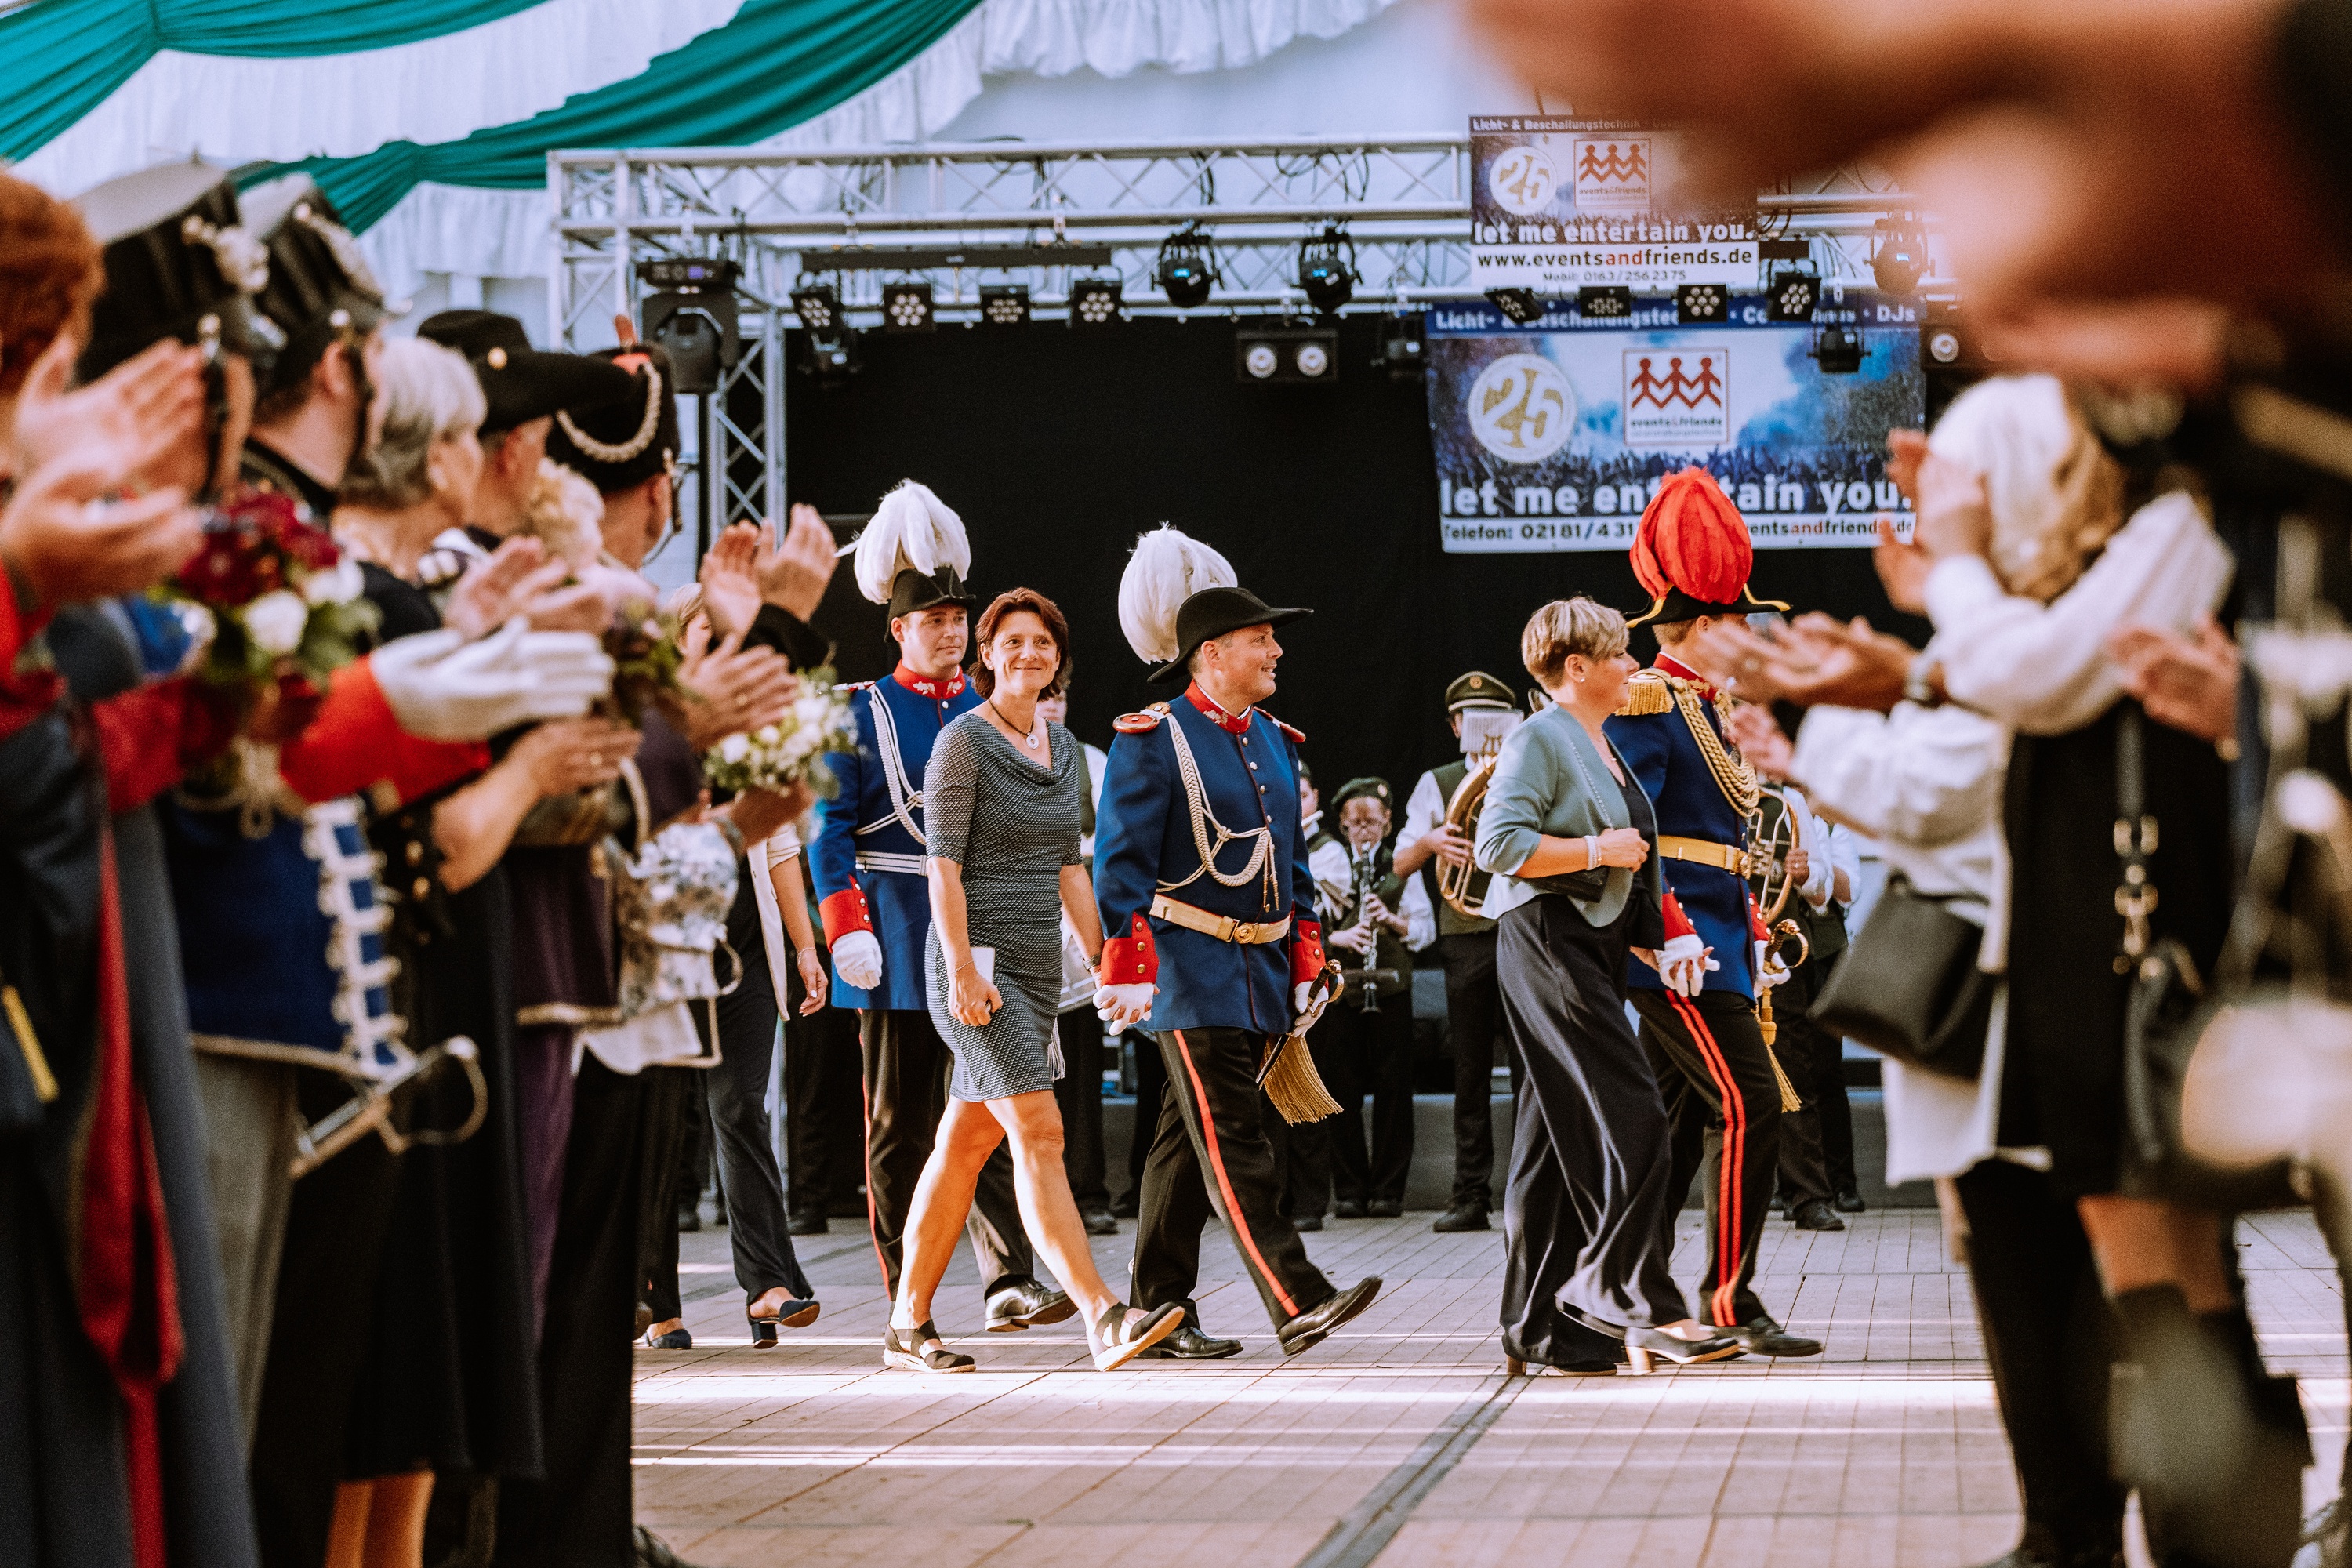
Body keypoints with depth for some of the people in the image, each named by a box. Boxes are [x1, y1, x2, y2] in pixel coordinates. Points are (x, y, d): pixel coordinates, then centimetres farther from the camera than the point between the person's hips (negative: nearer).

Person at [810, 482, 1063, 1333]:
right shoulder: (862, 713, 0)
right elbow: (831, 828, -3)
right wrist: (846, 928, -12)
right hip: (901, 941, -3)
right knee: (901, 1120, 3)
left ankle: (1009, 1280, -11)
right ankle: (907, 1301, 8)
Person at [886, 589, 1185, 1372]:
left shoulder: (1063, 747, 15)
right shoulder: (964, 741, -8)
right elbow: (944, 864, -13)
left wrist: (1101, 960, 17)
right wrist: (962, 967, -21)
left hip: (1038, 966, 7)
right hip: (978, 965, -7)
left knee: (965, 1144, 10)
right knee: (1039, 1133, -16)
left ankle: (908, 1324, 16)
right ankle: (1104, 1319, -23)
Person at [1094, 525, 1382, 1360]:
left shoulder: (1272, 742, 15)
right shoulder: (1152, 742, -9)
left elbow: (1293, 864, 21)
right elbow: (1121, 865, -13)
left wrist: (1307, 962, 17)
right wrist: (1127, 971, -19)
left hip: (1263, 971, 8)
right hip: (1194, 973, -8)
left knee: (1189, 1142, 11)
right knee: (1231, 1141, -12)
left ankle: (1159, 1309, 16)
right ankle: (1297, 1303, -20)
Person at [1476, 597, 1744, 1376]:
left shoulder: (1603, 746, 21)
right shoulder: (1539, 740, -9)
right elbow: (1498, 844, -19)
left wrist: (1652, 940, 15)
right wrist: (1599, 849, -15)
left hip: (1597, 947, 10)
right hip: (1547, 941, -10)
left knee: (1561, 1141, 8)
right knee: (1633, 1120, -14)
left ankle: (1541, 1327, 9)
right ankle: (1640, 1299, -10)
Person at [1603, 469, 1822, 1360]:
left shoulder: (1708, 705, 18)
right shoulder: (1648, 704, -12)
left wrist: (1750, 925, 24)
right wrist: (1667, 928, -25)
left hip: (1710, 942, 10)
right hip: (1678, 946, -10)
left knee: (1681, 1118, 12)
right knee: (1751, 1102, -14)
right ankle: (1729, 1299, -12)